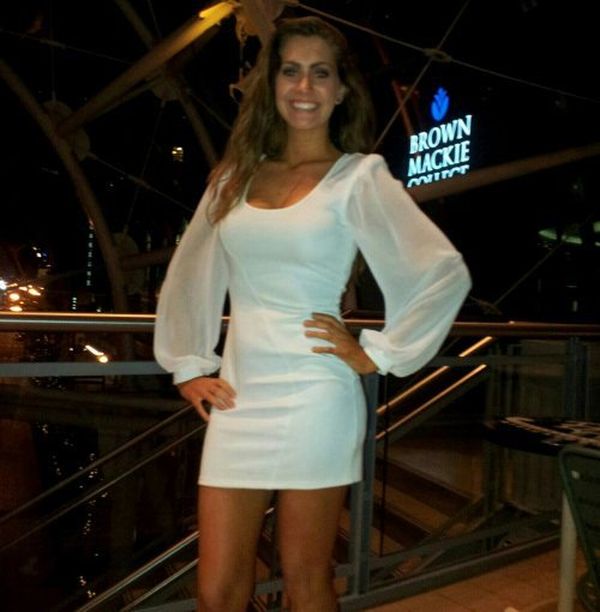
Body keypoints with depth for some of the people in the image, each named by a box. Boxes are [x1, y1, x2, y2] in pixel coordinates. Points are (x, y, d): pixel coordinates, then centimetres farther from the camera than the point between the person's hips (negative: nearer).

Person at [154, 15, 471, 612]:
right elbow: (187, 276, 19)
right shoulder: (235, 175, 11)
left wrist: (378, 355, -7)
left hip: (313, 400, -4)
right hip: (237, 400, 4)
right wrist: (187, 365, 12)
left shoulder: (358, 175, -2)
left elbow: (445, 272, -7)